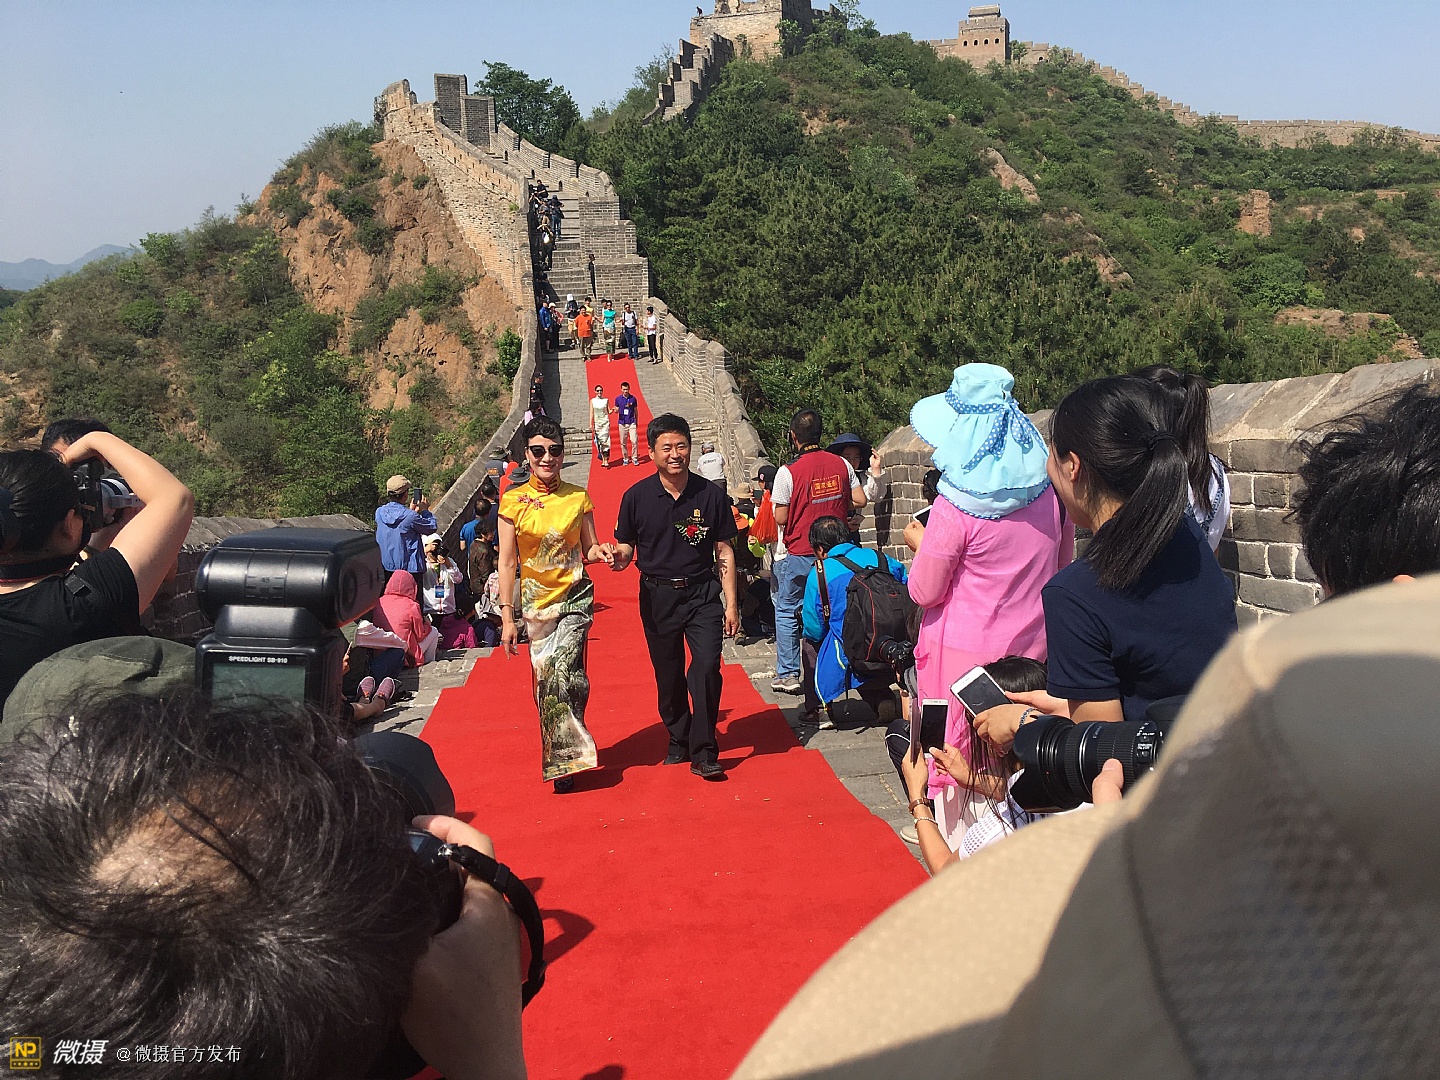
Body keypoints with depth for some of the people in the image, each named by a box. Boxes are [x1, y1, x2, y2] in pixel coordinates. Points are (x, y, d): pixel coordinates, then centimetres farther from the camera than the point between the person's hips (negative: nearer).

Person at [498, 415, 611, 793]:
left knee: (561, 673, -15)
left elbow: (588, 549, 8)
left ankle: (564, 759, 1)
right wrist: (507, 617, -4)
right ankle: (565, 754, 18)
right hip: (536, 602, 1)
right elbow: (506, 562, 0)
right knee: (545, 679, 2)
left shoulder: (578, 498, 1)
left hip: (575, 597, -1)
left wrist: (601, 553, -16)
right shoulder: (513, 502, -1)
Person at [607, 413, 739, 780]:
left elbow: (724, 552, 3)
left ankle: (703, 752, -4)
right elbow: (626, 547, 6)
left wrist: (731, 604, 0)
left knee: (707, 667, -14)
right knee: (668, 675, 11)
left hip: (702, 593, -1)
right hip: (657, 596, 1)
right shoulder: (636, 497, -2)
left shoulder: (710, 494, -2)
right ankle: (679, 741, 31)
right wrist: (619, 557, -19)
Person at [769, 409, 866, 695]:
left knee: (786, 611, 9)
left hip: (799, 554, -4)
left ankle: (788, 674, 9)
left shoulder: (788, 472, -14)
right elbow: (860, 500, 2)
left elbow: (781, 518, -12)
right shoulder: (841, 464, -2)